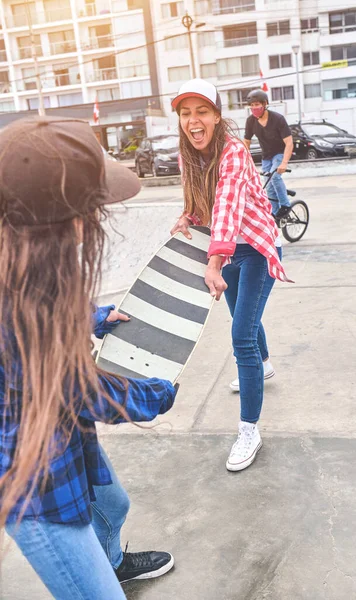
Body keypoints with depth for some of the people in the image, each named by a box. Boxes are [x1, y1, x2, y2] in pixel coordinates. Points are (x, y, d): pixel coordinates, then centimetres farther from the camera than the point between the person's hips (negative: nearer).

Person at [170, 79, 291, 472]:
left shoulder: (233, 152, -27)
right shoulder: (188, 156, -4)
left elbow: (228, 204, -45)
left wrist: (215, 262, -59)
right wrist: (187, 219, -12)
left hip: (257, 249, -7)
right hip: (228, 250, 8)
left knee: (242, 337, -14)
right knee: (243, 318, 26)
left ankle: (249, 431, -3)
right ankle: (262, 365, 57)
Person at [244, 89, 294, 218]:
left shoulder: (278, 119, -24)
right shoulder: (250, 121, -12)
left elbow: (289, 143, -27)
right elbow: (246, 142, 2)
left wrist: (284, 163, -40)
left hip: (280, 154, -5)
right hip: (266, 156, 5)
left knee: (274, 175, -30)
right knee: (269, 187, 2)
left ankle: (285, 205, -14)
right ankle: (275, 215, 14)